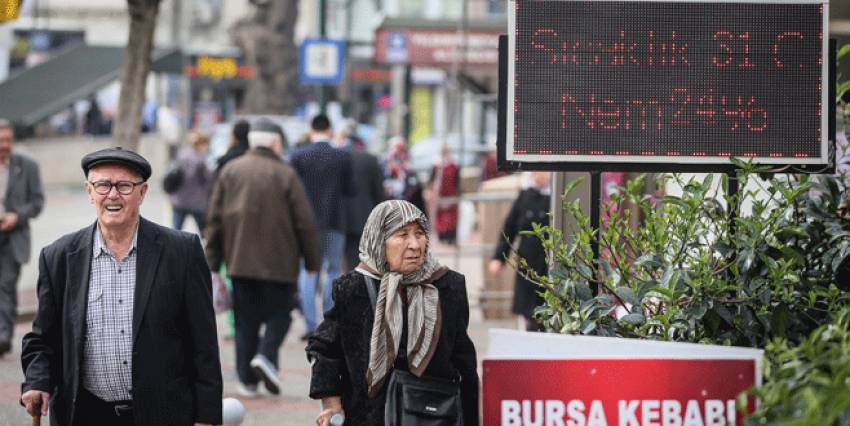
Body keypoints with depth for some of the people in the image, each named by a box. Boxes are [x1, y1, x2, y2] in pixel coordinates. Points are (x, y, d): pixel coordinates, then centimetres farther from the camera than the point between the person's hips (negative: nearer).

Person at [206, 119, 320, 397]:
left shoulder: (230, 171, 6)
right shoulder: (285, 174, -4)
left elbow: (215, 218, 7)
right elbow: (304, 221, -5)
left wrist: (213, 261, 11)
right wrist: (311, 260, 4)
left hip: (239, 259, 3)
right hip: (279, 260, -3)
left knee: (246, 320, 7)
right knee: (279, 312, 9)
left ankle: (247, 380, 4)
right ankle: (266, 355, -15)